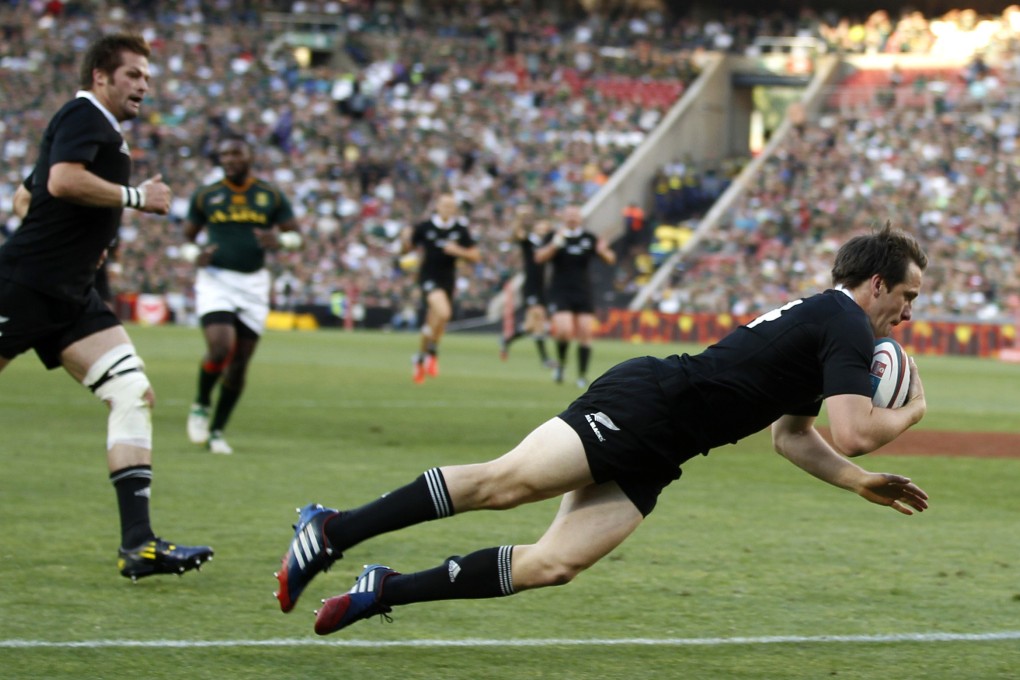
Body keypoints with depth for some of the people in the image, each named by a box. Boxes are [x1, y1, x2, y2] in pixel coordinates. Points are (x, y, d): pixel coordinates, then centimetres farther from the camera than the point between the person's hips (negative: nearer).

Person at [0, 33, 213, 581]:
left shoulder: (100, 128, 22)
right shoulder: (85, 116, -6)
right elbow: (62, 181, -25)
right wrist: (135, 196, -15)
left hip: (71, 296, 9)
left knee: (134, 395, -5)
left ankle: (138, 544, -12)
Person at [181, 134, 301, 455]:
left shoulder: (271, 196, 5)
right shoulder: (205, 196, 5)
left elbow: (296, 234, 9)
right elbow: (187, 236, 13)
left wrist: (280, 240, -15)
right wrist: (194, 254, -10)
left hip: (253, 284, 2)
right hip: (215, 280, -2)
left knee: (240, 363, 3)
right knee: (220, 348, -22)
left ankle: (217, 431, 17)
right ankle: (201, 405, 5)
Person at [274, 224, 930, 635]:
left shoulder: (823, 322, 25)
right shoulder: (846, 326, -7)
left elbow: (792, 435, 33)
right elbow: (853, 434, -17)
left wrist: (864, 484, 27)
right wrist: (911, 412, 2)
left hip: (650, 458, 9)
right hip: (642, 405, -9)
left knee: (553, 565, -2)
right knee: (503, 482, -20)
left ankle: (383, 592, 0)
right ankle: (332, 531, -18)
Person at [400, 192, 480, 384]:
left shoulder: (461, 229, -1)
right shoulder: (424, 227, -6)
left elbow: (475, 256, 2)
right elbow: (407, 248, 5)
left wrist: (457, 251, -15)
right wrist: (405, 238, -16)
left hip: (447, 280, 4)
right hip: (428, 277, -4)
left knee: (433, 323, 12)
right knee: (443, 312, -29)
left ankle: (421, 358, 37)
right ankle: (432, 353, -7)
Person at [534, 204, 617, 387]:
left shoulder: (589, 238, 6)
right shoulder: (555, 236, 0)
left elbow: (611, 260, 5)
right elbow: (539, 257, -13)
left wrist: (604, 252, -19)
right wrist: (555, 244, -29)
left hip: (584, 294, 2)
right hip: (560, 294, -2)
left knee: (585, 333, -3)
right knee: (564, 330, -19)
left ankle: (582, 375, 7)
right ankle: (561, 362, 9)